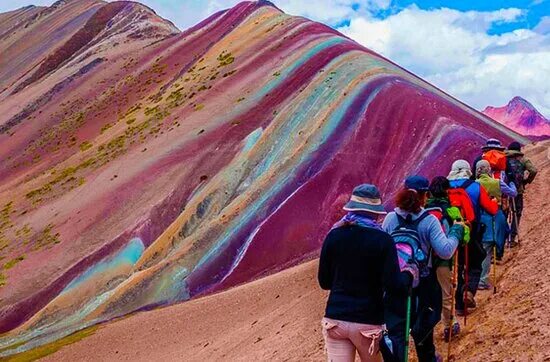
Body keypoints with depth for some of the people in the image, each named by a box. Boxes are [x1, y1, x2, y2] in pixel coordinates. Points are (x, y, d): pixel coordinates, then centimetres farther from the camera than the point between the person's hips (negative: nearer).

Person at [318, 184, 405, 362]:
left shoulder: (334, 235, 0)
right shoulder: (383, 240, -9)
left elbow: (324, 282, 6)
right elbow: (392, 284, -15)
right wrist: (409, 275, 5)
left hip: (335, 319, 2)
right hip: (368, 322, -2)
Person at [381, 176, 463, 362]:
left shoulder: (390, 218, -6)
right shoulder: (429, 221, -13)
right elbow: (445, 251, -16)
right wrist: (456, 233, -2)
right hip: (422, 283, 0)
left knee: (395, 327, 2)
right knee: (423, 324, 21)